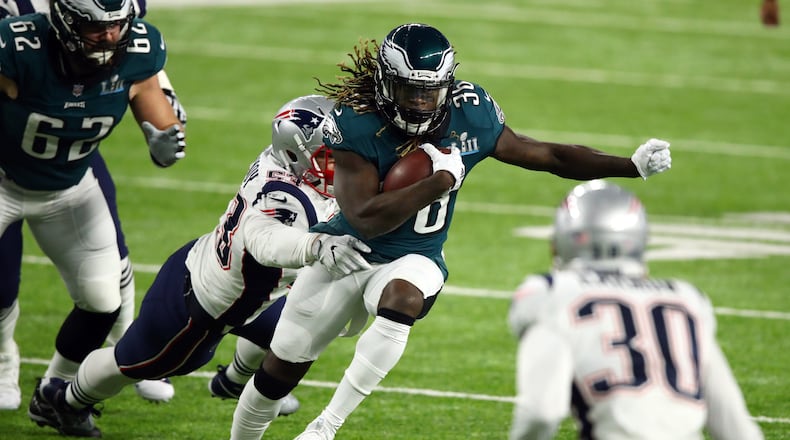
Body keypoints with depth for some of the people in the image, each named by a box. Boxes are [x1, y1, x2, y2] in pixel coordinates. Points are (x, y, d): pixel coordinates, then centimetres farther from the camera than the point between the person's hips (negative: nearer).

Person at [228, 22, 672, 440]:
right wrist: (442, 179, -31)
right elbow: (366, 219, -31)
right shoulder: (355, 125, -23)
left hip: (413, 260, 1)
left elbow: (548, 156, -4)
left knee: (401, 297, -36)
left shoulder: (471, 117, -14)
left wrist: (633, 165, -11)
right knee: (281, 368, 8)